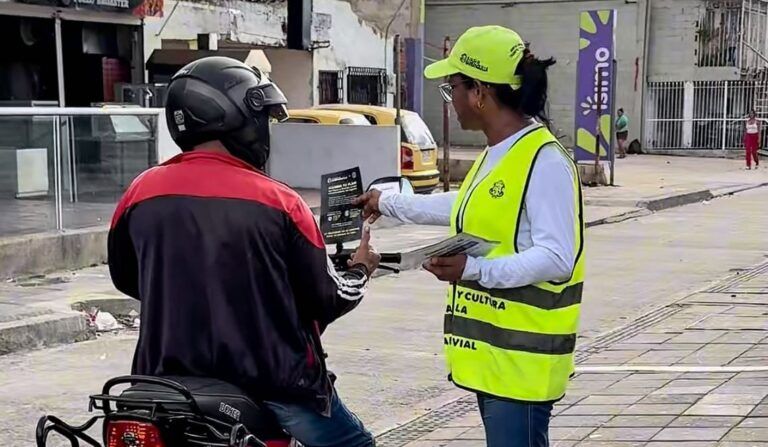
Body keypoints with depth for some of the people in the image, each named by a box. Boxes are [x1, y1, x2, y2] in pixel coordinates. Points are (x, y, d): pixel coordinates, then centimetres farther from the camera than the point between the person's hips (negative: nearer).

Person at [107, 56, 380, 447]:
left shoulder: (141, 192, -3)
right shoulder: (278, 202, -12)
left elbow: (126, 279, 14)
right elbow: (326, 299, -3)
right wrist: (360, 271, 18)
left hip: (171, 381, 3)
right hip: (273, 382, -3)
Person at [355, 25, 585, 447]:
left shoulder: (544, 161, -17)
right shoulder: (496, 156, 14)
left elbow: (557, 258, -22)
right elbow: (465, 209, 33)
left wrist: (476, 269, -30)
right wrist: (388, 202, 41)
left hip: (520, 357, -10)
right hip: (491, 351, 10)